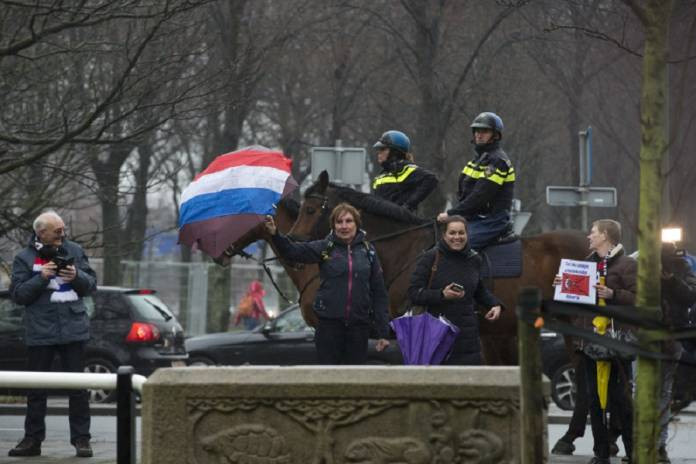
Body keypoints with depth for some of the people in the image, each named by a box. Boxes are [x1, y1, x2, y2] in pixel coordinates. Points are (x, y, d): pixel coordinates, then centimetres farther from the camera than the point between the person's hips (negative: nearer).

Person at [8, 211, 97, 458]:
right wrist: (42, 278, -17)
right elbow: (17, 294, -4)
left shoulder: (74, 251, 8)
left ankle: (81, 438, 5)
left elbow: (91, 284, 10)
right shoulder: (24, 258, 2)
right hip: (40, 333, -1)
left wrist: (77, 276, -11)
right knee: (36, 388, 5)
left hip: (72, 329, 1)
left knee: (78, 386, 0)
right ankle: (32, 439, 12)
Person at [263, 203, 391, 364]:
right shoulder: (324, 248, 2)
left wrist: (383, 332, 3)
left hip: (358, 325, 1)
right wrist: (275, 234, -33)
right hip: (329, 323, -1)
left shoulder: (367, 250, 5)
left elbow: (379, 293, 6)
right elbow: (293, 251, -13)